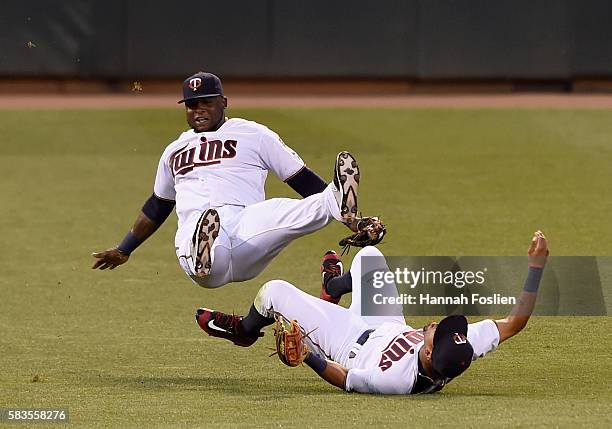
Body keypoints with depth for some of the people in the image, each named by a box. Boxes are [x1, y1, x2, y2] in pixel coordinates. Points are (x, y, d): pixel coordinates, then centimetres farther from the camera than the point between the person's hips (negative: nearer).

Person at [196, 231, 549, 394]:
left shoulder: (392, 380, -49)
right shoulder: (462, 352, -40)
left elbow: (347, 379, -31)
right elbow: (515, 321, -34)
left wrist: (304, 353, -37)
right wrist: (537, 266, -36)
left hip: (353, 342, -5)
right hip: (390, 327, 5)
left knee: (275, 290, 4)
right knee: (368, 254, 20)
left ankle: (244, 331, 41)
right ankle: (335, 287, 57)